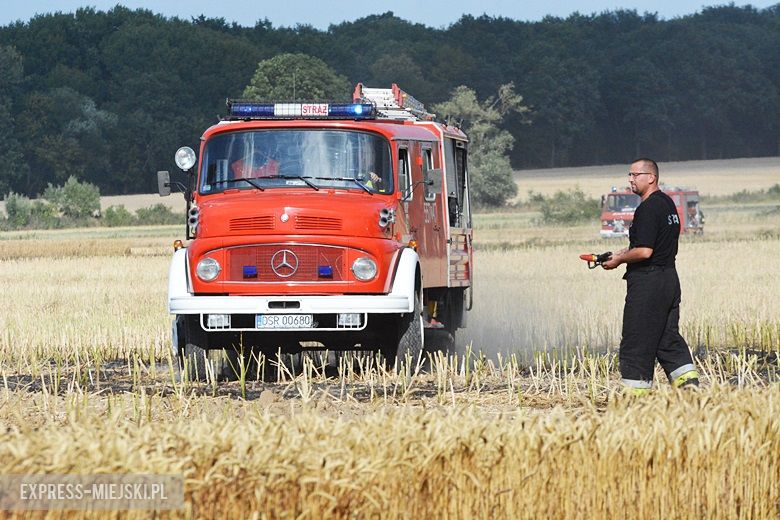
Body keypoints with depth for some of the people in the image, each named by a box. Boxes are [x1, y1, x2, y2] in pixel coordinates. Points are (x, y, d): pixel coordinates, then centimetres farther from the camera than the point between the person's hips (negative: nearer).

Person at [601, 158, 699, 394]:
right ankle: (689, 383, 6)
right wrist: (627, 252, 17)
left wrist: (619, 260, -8)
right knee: (668, 338, 13)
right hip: (669, 276, 10)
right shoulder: (667, 203, 14)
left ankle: (638, 392, -1)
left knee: (636, 342, -3)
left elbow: (645, 251, -23)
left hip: (647, 282, -10)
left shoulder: (647, 209, -17)